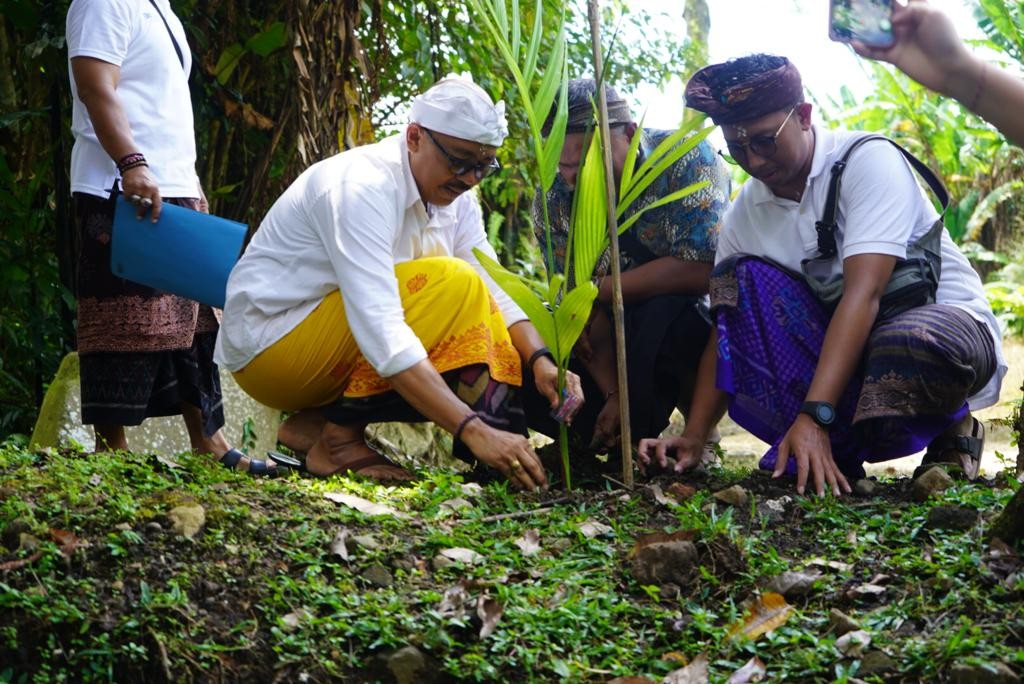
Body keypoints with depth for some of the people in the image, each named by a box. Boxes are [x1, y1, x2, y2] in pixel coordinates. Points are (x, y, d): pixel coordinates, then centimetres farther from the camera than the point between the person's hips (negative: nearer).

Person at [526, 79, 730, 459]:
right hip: (625, 341, 5)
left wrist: (597, 291, -27)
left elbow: (699, 271, -32)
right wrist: (614, 395, -25)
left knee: (666, 311, -37)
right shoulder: (552, 201, -9)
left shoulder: (688, 160, -21)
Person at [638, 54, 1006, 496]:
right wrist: (693, 437, -14)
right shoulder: (745, 214, 1)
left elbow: (863, 292, -28)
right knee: (742, 277, -16)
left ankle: (950, 432, -5)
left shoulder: (868, 161, -17)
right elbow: (728, 331, 1)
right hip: (844, 344, 5)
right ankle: (832, 450, -19)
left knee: (910, 344, -42)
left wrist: (814, 416, -37)